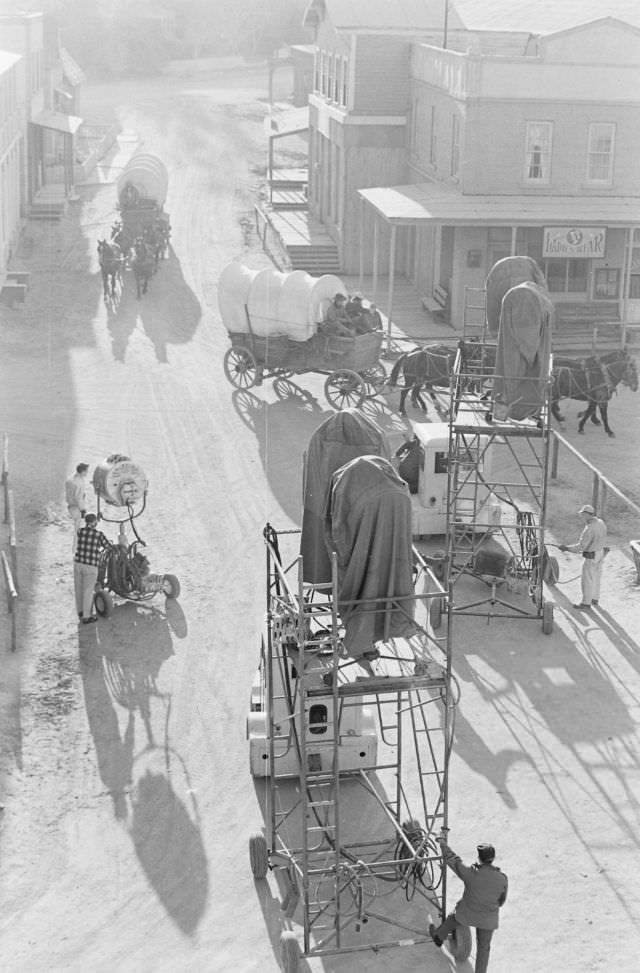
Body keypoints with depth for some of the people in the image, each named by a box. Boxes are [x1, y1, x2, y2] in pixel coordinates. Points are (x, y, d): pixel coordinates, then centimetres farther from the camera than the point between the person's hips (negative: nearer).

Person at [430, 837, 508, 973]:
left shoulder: (470, 873, -31)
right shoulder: (502, 879, -23)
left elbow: (452, 860, -18)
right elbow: (501, 901, -5)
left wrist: (443, 842, -3)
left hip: (468, 914, -1)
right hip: (488, 918, 1)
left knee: (455, 916, 34)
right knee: (483, 947, 24)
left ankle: (439, 937, 58)